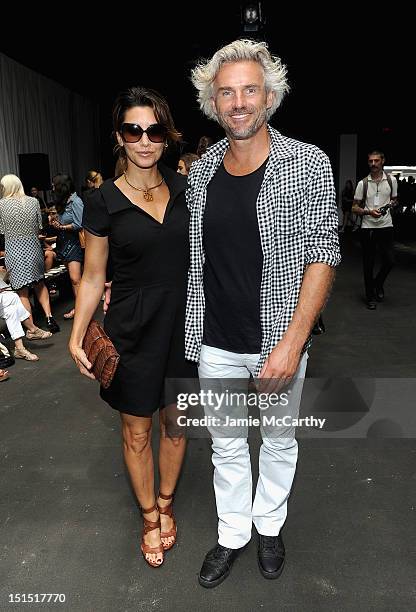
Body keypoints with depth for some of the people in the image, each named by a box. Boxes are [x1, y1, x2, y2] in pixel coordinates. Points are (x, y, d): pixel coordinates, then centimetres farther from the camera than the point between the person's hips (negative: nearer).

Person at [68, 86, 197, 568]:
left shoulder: (186, 190, 0)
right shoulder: (103, 202, -6)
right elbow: (93, 278, -1)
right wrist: (77, 336, -8)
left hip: (183, 322, 2)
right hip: (132, 329, -2)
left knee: (175, 423, 16)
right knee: (136, 431, 12)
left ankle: (165, 504, 42)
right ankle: (149, 516, 37)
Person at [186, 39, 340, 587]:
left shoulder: (309, 165, -9)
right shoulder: (200, 171, 2)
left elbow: (322, 255, -11)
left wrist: (292, 343, -18)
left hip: (279, 340, -2)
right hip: (216, 341, 3)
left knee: (279, 440, 18)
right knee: (226, 444, 18)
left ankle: (269, 526, 45)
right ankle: (232, 535, 41)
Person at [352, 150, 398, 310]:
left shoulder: (391, 180, 6)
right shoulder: (363, 183, 1)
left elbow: (394, 199, 20)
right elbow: (354, 208, 2)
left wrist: (390, 204, -4)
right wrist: (369, 212, -15)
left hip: (386, 226, 1)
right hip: (368, 227, -1)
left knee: (389, 261, -4)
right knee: (368, 264, 3)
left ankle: (378, 283, 27)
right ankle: (370, 297, 16)